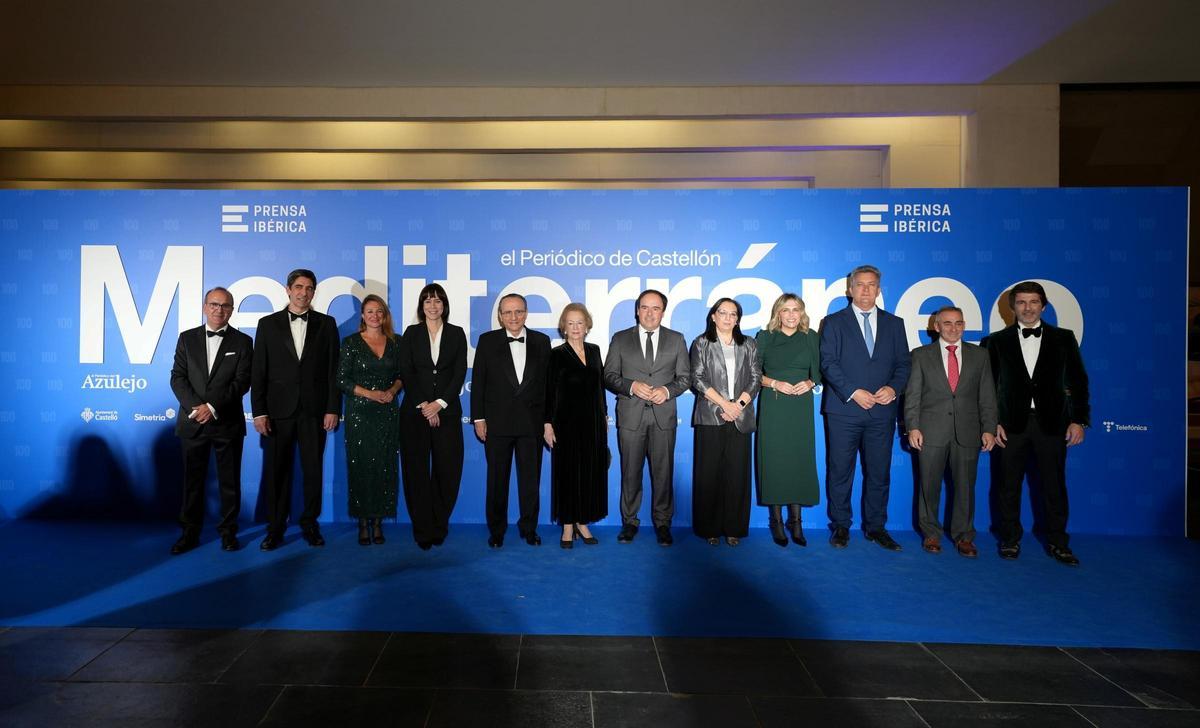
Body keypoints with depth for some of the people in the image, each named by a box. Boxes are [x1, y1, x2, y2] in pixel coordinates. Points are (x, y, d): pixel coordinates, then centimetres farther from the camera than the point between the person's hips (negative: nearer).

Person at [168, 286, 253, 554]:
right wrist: (195, 407, -13)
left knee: (230, 481, 5)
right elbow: (177, 378, 2)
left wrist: (213, 407, -15)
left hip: (227, 423, -1)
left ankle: (228, 532, 17)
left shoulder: (242, 342, 2)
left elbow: (242, 382, -6)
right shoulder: (187, 338, 8)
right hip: (192, 421, 2)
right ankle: (190, 533, 19)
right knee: (192, 480, 8)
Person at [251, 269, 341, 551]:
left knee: (313, 470, 6)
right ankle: (275, 528, 18)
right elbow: (258, 372, 3)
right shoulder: (268, 324, 5)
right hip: (279, 410, 0)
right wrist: (259, 411, -3)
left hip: (314, 411, 0)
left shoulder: (326, 324, 6)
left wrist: (333, 409, -4)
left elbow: (334, 370, 2)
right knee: (277, 472, 5)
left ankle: (310, 523, 21)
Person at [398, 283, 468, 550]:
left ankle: (439, 526, 15)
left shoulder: (456, 333, 7)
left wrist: (439, 403, -10)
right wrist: (423, 405, -9)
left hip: (446, 410, 0)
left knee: (447, 470, 0)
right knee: (416, 470, 1)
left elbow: (460, 373, 0)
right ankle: (422, 530, 10)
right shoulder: (411, 333, 7)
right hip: (414, 410, 0)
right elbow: (406, 372, 1)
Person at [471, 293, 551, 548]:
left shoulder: (541, 341, 4)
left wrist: (547, 419, 1)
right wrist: (478, 418, -4)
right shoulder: (487, 341, 1)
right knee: (497, 478, 9)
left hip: (532, 421, 1)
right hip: (497, 422, -1)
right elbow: (478, 381, 1)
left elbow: (547, 381, 4)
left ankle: (529, 528, 24)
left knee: (530, 478, 9)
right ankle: (496, 530, 23)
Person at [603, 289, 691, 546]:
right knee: (630, 473, 6)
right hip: (630, 416, 0)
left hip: (663, 416, 0)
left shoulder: (676, 340, 9)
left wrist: (667, 390, -11)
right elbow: (609, 375, 4)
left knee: (663, 473, 4)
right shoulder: (620, 339, 7)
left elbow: (685, 377, 8)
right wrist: (631, 386, -13)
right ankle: (629, 522, 20)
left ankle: (662, 523, 17)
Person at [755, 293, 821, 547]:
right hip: (773, 406, -2)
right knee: (774, 461, -1)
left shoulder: (811, 337, 8)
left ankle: (795, 521, 13)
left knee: (800, 461, 2)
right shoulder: (765, 337, 3)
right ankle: (776, 521, 10)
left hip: (801, 406, 2)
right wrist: (775, 384, -13)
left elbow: (818, 371, 13)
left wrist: (810, 383, -8)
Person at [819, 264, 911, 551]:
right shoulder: (834, 322, 4)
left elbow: (903, 363, 9)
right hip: (843, 410, -2)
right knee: (840, 472, 3)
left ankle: (876, 526, 20)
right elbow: (828, 363, -5)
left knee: (879, 473, 7)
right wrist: (853, 392, -15)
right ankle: (841, 526, 16)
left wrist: (893, 388, -10)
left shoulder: (894, 323, 13)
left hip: (882, 411, 3)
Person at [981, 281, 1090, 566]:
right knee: (1009, 485, 6)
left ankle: (1057, 542, 18)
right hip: (1012, 424, 0)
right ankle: (1010, 540, 18)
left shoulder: (1063, 338, 6)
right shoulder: (997, 341, 5)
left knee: (1054, 485, 5)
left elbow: (1078, 381, 5)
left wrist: (1079, 420, -2)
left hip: (1051, 423, 0)